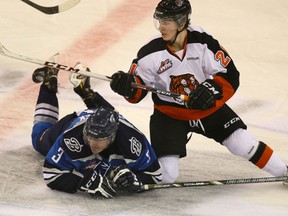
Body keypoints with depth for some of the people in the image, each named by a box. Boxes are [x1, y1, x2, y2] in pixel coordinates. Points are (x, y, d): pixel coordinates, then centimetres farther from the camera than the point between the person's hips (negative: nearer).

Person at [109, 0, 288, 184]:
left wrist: (210, 89, -34)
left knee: (244, 144, -9)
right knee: (167, 175, -14)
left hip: (208, 108, 1)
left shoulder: (203, 42, -19)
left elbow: (230, 76, -16)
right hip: (169, 114, -1)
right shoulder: (150, 53, -17)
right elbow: (137, 93, -8)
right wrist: (127, 87, -31)